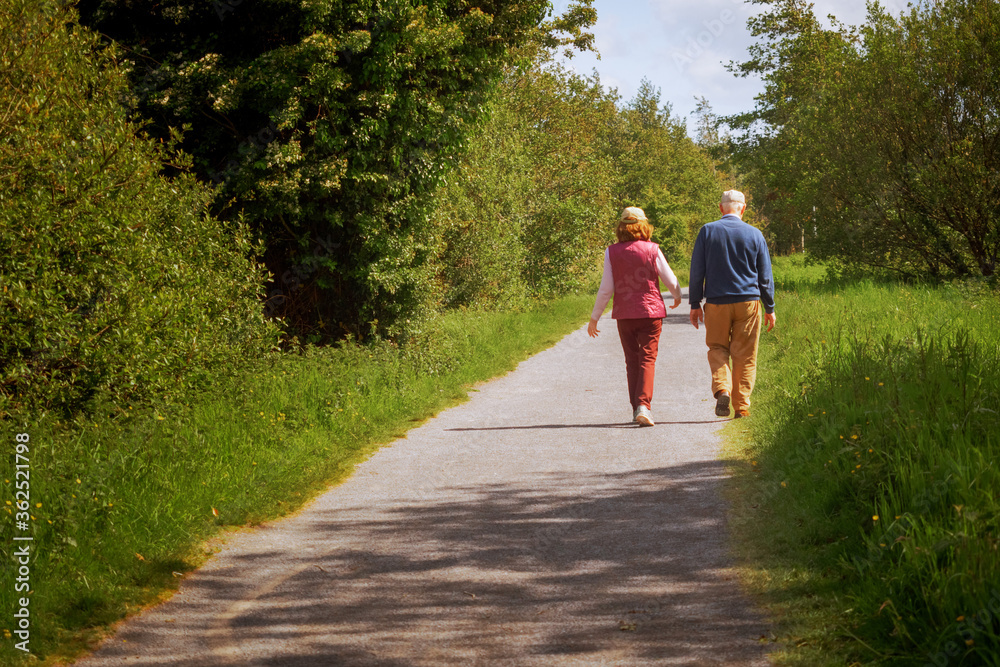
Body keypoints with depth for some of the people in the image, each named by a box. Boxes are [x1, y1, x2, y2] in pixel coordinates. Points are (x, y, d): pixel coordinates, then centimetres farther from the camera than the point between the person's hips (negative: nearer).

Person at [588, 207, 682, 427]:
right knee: (647, 359, -2)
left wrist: (594, 317, 6)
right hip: (650, 311, -2)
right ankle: (643, 405, -19)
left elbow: (606, 289, -3)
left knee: (632, 360, 13)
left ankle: (636, 409, 16)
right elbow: (670, 280, 2)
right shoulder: (652, 250, -5)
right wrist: (677, 296, 24)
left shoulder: (612, 252, -2)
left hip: (624, 314, 2)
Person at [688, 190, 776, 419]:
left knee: (717, 348, 12)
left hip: (716, 303, 0)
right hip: (748, 301, 0)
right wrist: (770, 308, 13)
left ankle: (721, 389, -12)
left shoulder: (707, 231, 0)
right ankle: (742, 406, 5)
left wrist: (695, 304, 8)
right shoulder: (754, 235, 2)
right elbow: (765, 276, 6)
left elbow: (697, 271, 1)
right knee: (745, 356, 5)